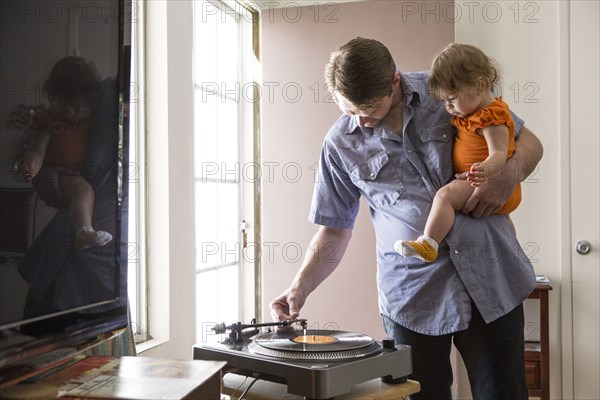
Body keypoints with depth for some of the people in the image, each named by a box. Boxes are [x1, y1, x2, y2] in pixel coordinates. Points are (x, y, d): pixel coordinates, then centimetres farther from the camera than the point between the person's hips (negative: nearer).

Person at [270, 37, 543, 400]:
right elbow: (335, 229, 7)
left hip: (490, 276, 0)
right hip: (413, 294, 0)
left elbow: (529, 142, 7)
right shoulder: (341, 144, 1)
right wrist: (299, 289, -5)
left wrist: (509, 175, -15)